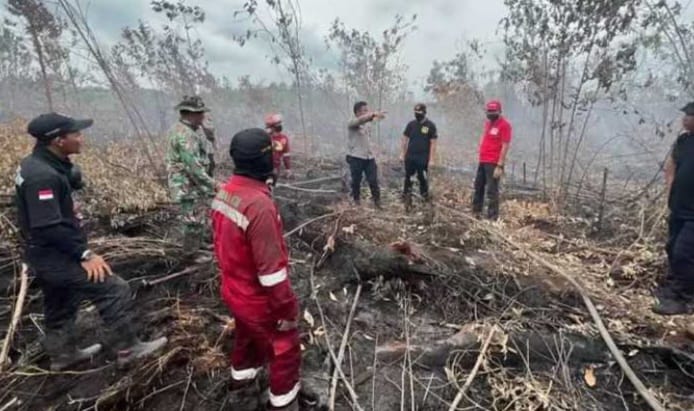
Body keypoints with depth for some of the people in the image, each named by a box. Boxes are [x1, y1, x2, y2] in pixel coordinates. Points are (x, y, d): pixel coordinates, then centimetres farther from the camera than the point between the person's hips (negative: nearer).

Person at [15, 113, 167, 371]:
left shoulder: (36, 165, 7)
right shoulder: (43, 176, -26)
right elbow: (49, 227, -29)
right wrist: (84, 254, -24)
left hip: (46, 253, 11)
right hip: (54, 255, -11)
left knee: (59, 307, 24)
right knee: (114, 290, -8)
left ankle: (63, 355, 43)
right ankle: (127, 349, 4)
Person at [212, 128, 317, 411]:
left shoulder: (224, 193, -5)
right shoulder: (259, 204, -34)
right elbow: (270, 268, -30)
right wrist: (287, 307, -17)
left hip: (233, 291, 9)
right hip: (259, 300, -8)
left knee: (247, 335, 34)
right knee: (285, 351, 16)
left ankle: (241, 377, 59)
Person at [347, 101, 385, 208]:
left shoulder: (368, 125, 12)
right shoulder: (352, 123, -12)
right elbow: (361, 120, -35)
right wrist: (374, 114, -52)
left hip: (369, 157, 5)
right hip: (355, 158, -5)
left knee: (373, 180, 3)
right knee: (356, 181, 8)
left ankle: (377, 201, 15)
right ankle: (356, 201, 27)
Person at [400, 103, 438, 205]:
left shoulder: (430, 125, -5)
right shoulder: (411, 124, 4)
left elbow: (433, 143, -6)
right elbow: (405, 139, 10)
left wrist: (431, 159, -10)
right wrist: (402, 154, 7)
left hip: (423, 158, -3)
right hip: (409, 157, 3)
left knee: (422, 178, 4)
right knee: (408, 177, 9)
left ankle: (425, 198, 18)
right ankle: (406, 197, 20)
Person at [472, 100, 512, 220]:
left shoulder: (504, 125, -10)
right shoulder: (487, 123, 15)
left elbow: (505, 146, -15)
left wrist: (500, 166, -20)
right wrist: (480, 154, 15)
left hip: (494, 163, -8)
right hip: (482, 161, 9)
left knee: (492, 190, -7)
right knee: (478, 187, 15)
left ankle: (492, 217, 0)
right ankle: (476, 212, 27)